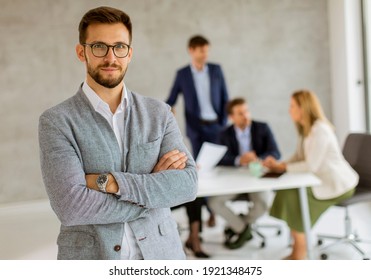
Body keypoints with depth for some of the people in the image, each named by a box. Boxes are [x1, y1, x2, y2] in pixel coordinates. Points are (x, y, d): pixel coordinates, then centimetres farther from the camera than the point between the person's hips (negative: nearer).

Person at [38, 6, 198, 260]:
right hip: (89, 259, -2)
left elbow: (188, 184, -8)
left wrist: (109, 181, -18)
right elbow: (70, 206, -18)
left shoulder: (159, 113, 3)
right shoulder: (56, 122, -6)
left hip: (158, 255, 3)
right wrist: (155, 185, -12)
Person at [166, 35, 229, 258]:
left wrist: (224, 124, 1)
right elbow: (171, 100, 3)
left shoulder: (216, 70, 6)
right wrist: (169, 110, -19)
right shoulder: (182, 74, 1)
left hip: (216, 126, 3)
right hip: (196, 127, -2)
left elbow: (225, 98, 8)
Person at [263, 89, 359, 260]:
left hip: (337, 184, -9)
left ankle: (300, 253, -6)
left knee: (292, 197, -18)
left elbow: (311, 166, -27)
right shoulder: (305, 129, 10)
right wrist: (278, 164, -9)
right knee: (287, 194, -5)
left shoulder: (319, 129, -22)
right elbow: (298, 158, 8)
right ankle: (297, 251, 0)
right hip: (325, 180, 9)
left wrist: (282, 167, -18)